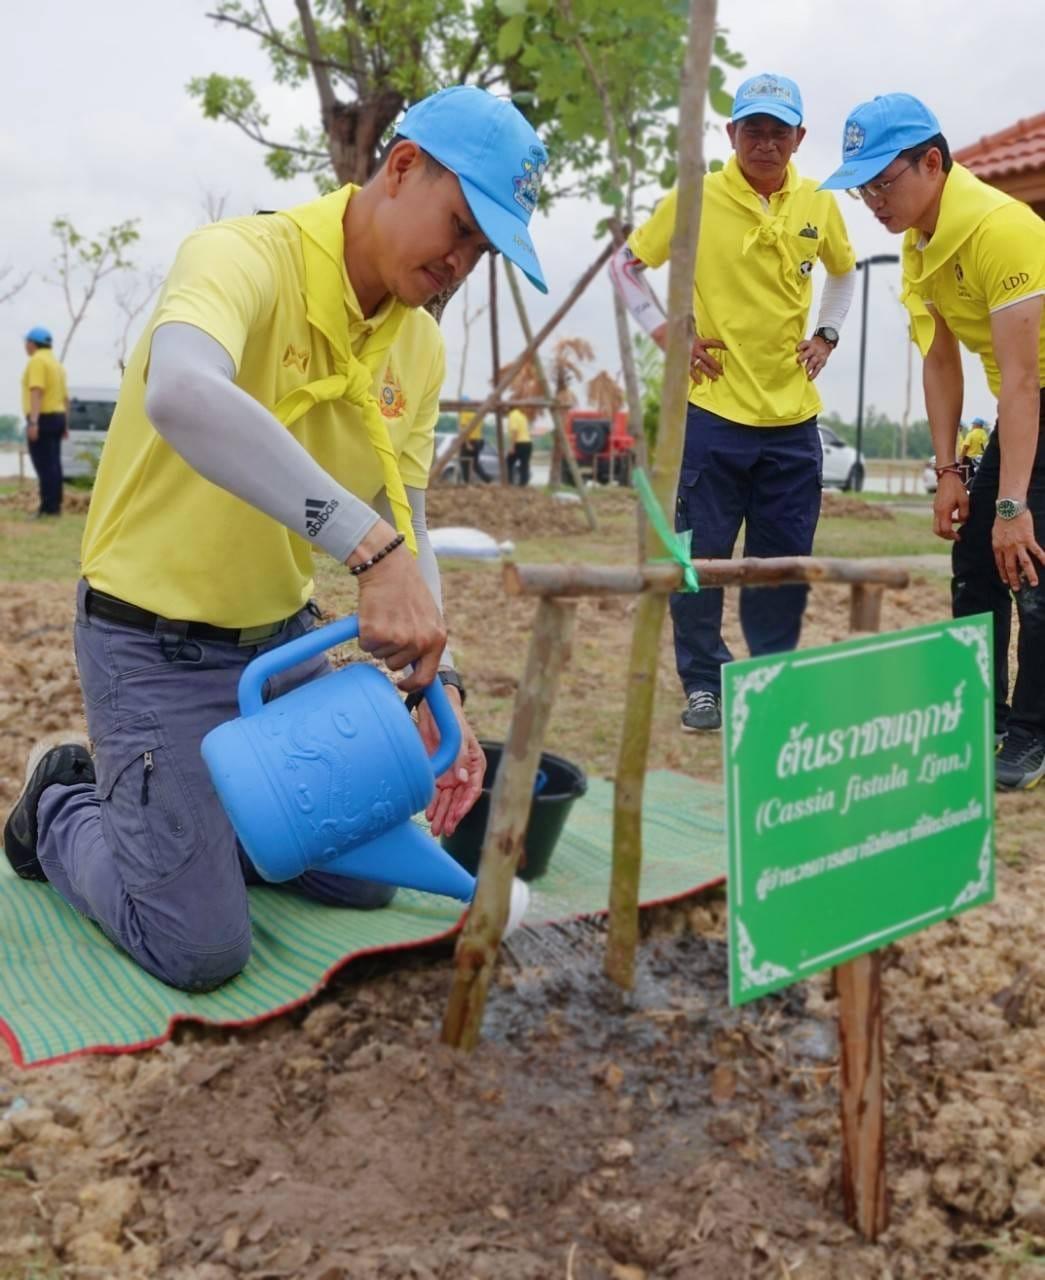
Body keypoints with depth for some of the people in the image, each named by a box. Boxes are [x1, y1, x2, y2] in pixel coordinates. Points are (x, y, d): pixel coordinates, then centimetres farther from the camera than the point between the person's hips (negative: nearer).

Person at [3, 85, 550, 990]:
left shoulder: (420, 348, 0)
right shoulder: (243, 258, -23)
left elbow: (405, 529, 2)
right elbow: (181, 394, -46)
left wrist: (438, 682, -11)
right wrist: (370, 544, -50)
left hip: (284, 637, 7)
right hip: (158, 648, -7)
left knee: (364, 880, 12)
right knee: (202, 950, -5)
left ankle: (184, 804, 31)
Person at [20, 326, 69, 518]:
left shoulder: (37, 361, -10)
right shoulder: (56, 363, 17)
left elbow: (37, 392, -21)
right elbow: (65, 397, 18)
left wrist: (33, 421, -26)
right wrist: (65, 424, 21)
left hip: (42, 418, -9)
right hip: (58, 416, 9)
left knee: (44, 465, -10)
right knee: (53, 464, 9)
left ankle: (48, 507, -13)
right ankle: (55, 506, 11)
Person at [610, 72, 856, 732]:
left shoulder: (818, 205, 6)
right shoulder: (696, 200, -4)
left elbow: (844, 270, 25)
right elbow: (626, 264, 5)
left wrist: (827, 334, 11)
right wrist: (665, 332, -4)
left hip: (792, 416, 3)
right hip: (713, 410, -3)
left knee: (786, 560, 8)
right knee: (702, 554, 0)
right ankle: (704, 684, 14)